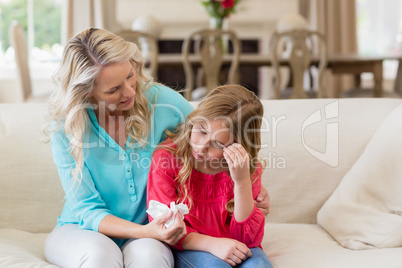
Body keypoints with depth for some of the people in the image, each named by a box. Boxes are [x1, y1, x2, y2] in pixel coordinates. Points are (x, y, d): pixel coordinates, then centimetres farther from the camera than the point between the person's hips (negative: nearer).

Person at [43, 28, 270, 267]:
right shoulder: (65, 128, -13)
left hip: (148, 234, 1)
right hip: (82, 232, 0)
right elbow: (88, 210, -13)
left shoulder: (162, 101, -9)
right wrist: (145, 231, -30)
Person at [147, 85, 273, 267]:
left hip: (233, 249, 1)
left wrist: (242, 182, -24)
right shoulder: (166, 157, -10)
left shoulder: (247, 169, -7)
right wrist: (211, 244, -26)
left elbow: (247, 238, -11)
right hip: (187, 250, -1)